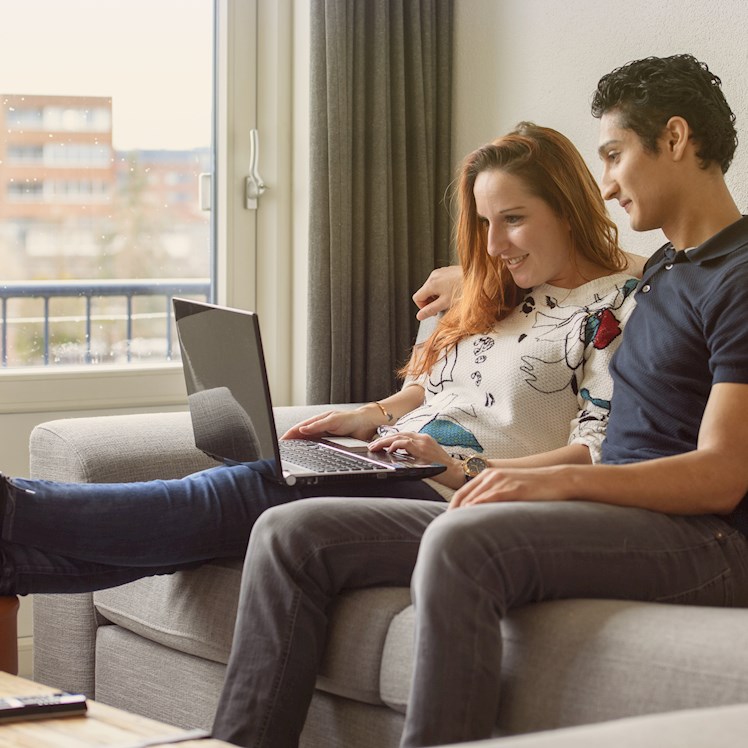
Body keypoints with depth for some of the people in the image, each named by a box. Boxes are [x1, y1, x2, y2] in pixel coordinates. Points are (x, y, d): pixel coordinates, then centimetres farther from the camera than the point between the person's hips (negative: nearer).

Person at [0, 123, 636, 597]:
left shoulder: (618, 306, -2)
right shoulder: (501, 300, 25)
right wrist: (371, 416, 13)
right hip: (391, 474, 8)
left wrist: (468, 470, -22)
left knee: (238, 495, -25)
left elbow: (598, 458, -12)